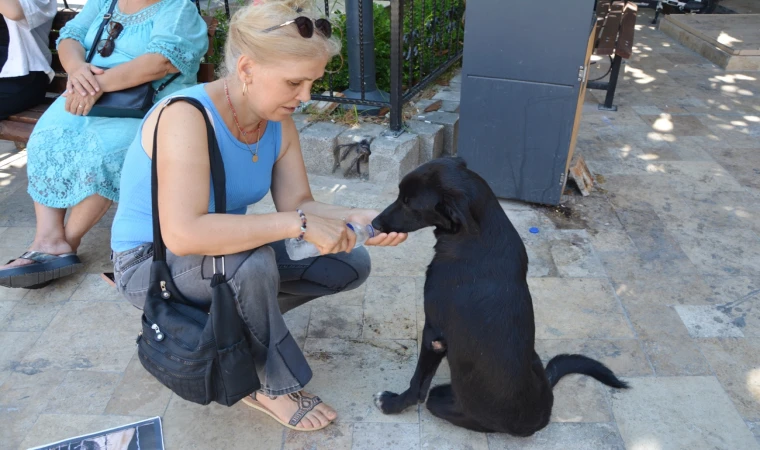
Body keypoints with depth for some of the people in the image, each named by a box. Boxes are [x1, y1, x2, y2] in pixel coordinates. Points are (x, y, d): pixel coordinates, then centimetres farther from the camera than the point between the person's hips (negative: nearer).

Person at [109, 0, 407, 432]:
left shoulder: (278, 122, -8)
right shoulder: (186, 117, -30)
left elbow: (298, 203, -9)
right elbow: (183, 234, -41)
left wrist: (356, 218, -27)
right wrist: (297, 224, -40)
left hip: (224, 253, 7)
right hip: (152, 262, -6)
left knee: (353, 263, -1)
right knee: (254, 260, -39)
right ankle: (274, 387, -11)